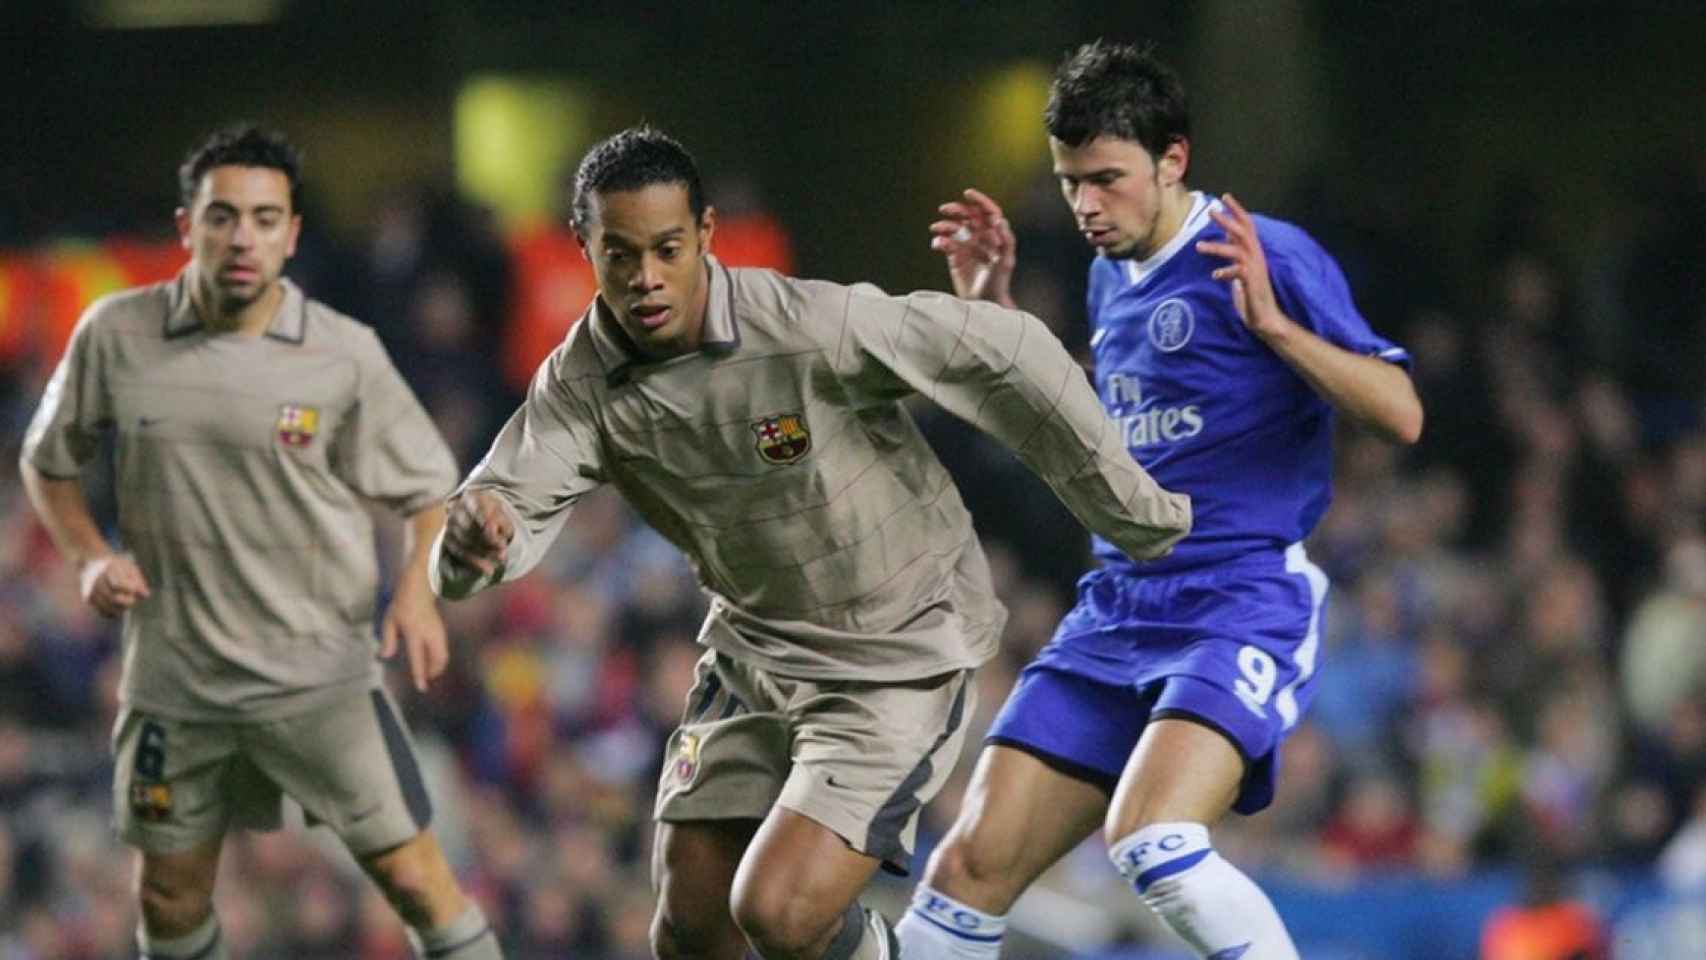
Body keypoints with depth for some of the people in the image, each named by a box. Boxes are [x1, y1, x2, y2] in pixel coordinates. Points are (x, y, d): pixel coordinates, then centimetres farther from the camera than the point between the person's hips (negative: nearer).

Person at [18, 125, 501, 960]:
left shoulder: (344, 355, -7)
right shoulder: (116, 336, -3)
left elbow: (431, 489, 3)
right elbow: (47, 463, 12)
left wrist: (418, 587, -15)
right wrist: (91, 557, -5)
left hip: (318, 673, -2)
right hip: (173, 674, 2)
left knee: (411, 874, -7)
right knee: (170, 892, 12)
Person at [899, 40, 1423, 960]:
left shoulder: (1268, 258, -7)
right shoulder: (1111, 277, 16)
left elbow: (1400, 412, -14)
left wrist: (1273, 325, -26)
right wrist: (993, 307, 24)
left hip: (1245, 608, -7)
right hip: (1115, 611, 7)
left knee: (1151, 843, -32)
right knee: (968, 870, -2)